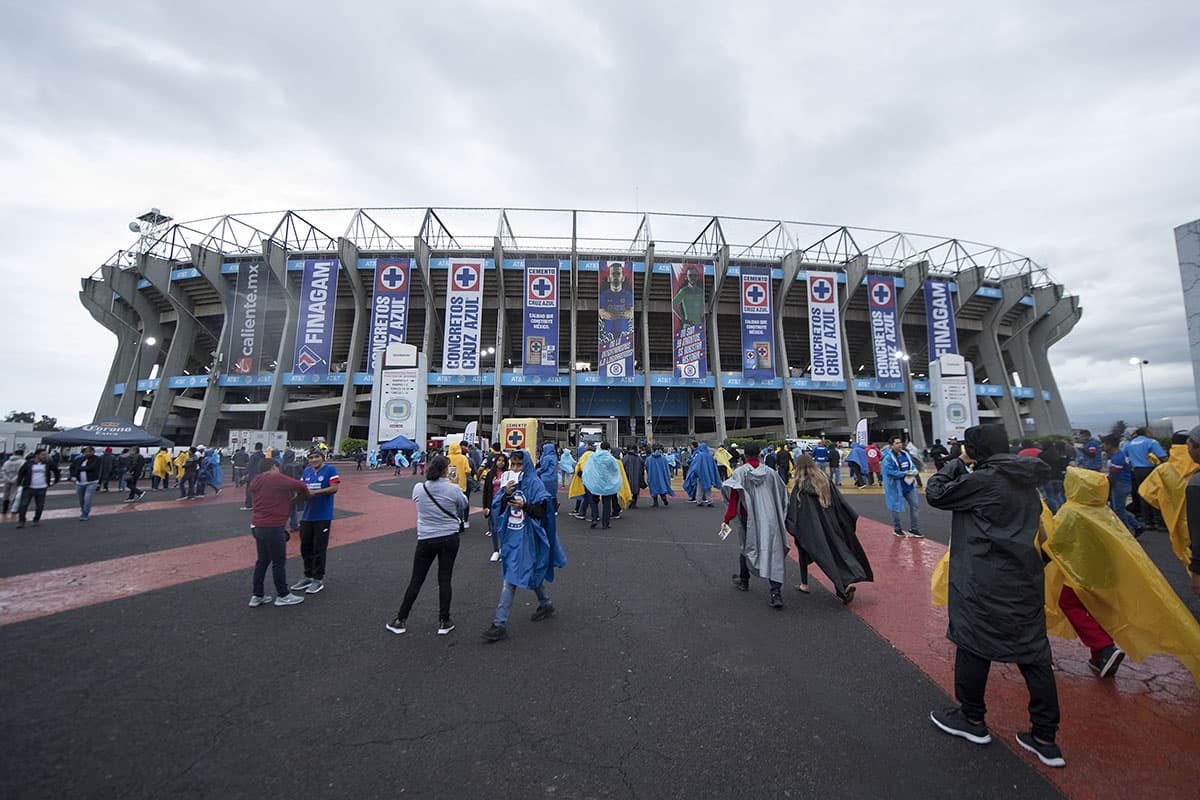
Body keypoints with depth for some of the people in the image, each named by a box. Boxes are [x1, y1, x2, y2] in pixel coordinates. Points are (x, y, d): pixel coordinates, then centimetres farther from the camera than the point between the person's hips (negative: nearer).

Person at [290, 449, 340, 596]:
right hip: (307, 516, 6)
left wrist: (315, 492, -22)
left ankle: (318, 579, 13)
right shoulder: (307, 471, 11)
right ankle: (308, 576, 31)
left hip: (323, 516, -6)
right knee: (305, 547, 15)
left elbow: (334, 488, -16)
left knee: (319, 548, 1)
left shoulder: (330, 469, -8)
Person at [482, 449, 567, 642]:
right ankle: (546, 603, 41)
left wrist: (524, 506, -29)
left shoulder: (534, 483, -11)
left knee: (510, 579, -6)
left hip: (525, 537, -6)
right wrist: (505, 494, -15)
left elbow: (542, 511, -13)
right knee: (529, 572, 20)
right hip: (511, 535, 7)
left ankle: (500, 624, 3)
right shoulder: (509, 482, 6)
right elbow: (496, 508, 2)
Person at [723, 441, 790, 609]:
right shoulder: (771, 472, 3)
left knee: (746, 547, 20)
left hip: (749, 519, -1)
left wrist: (727, 519, -14)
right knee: (773, 552, 0)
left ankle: (744, 581, 37)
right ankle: (776, 592, -11)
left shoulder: (740, 472, -7)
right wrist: (780, 516, 29)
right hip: (770, 519, 1)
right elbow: (782, 494, 14)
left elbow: (733, 497, -16)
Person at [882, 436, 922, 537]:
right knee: (896, 507, 6)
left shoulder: (905, 454, 7)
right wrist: (904, 474, -21)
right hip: (896, 487, -7)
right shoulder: (888, 457, -16)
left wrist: (913, 471, -7)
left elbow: (912, 465, 14)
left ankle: (914, 529, 22)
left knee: (914, 505, 10)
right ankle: (897, 529, 23)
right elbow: (890, 472, -21)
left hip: (909, 485, 7)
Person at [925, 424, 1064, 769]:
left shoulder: (983, 480, -16)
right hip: (1027, 578, 7)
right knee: (1034, 654, 13)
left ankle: (973, 720, 25)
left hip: (986, 583, -7)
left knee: (974, 646, 9)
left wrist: (957, 463, 1)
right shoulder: (1026, 481, 6)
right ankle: (1045, 739, 23)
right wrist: (967, 467, 14)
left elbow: (935, 494, -11)